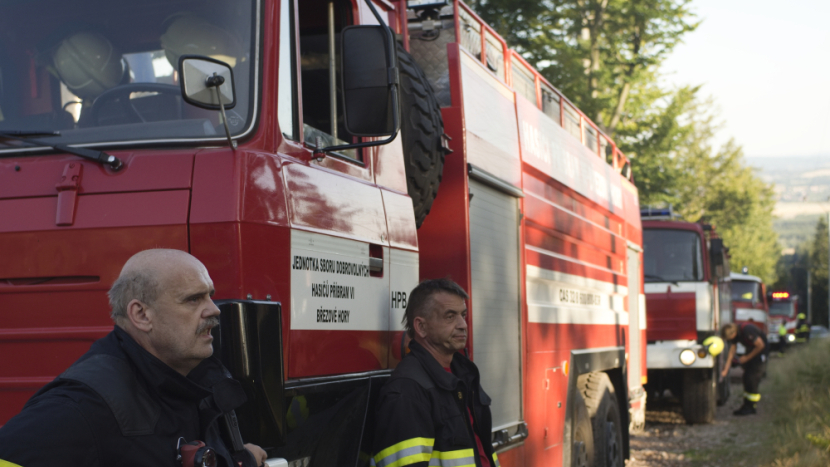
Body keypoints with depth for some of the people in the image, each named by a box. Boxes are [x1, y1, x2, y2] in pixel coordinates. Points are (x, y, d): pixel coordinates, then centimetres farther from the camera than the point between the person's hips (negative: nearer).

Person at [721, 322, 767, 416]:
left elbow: (760, 345, -25)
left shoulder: (747, 331, -32)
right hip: (750, 351, 8)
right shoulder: (735, 335, -5)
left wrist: (747, 357, -16)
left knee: (753, 378, -12)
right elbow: (731, 353, 2)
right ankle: (747, 405, 11)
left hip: (760, 351, -8)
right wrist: (725, 370, 0)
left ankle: (751, 407, -6)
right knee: (746, 377, 6)